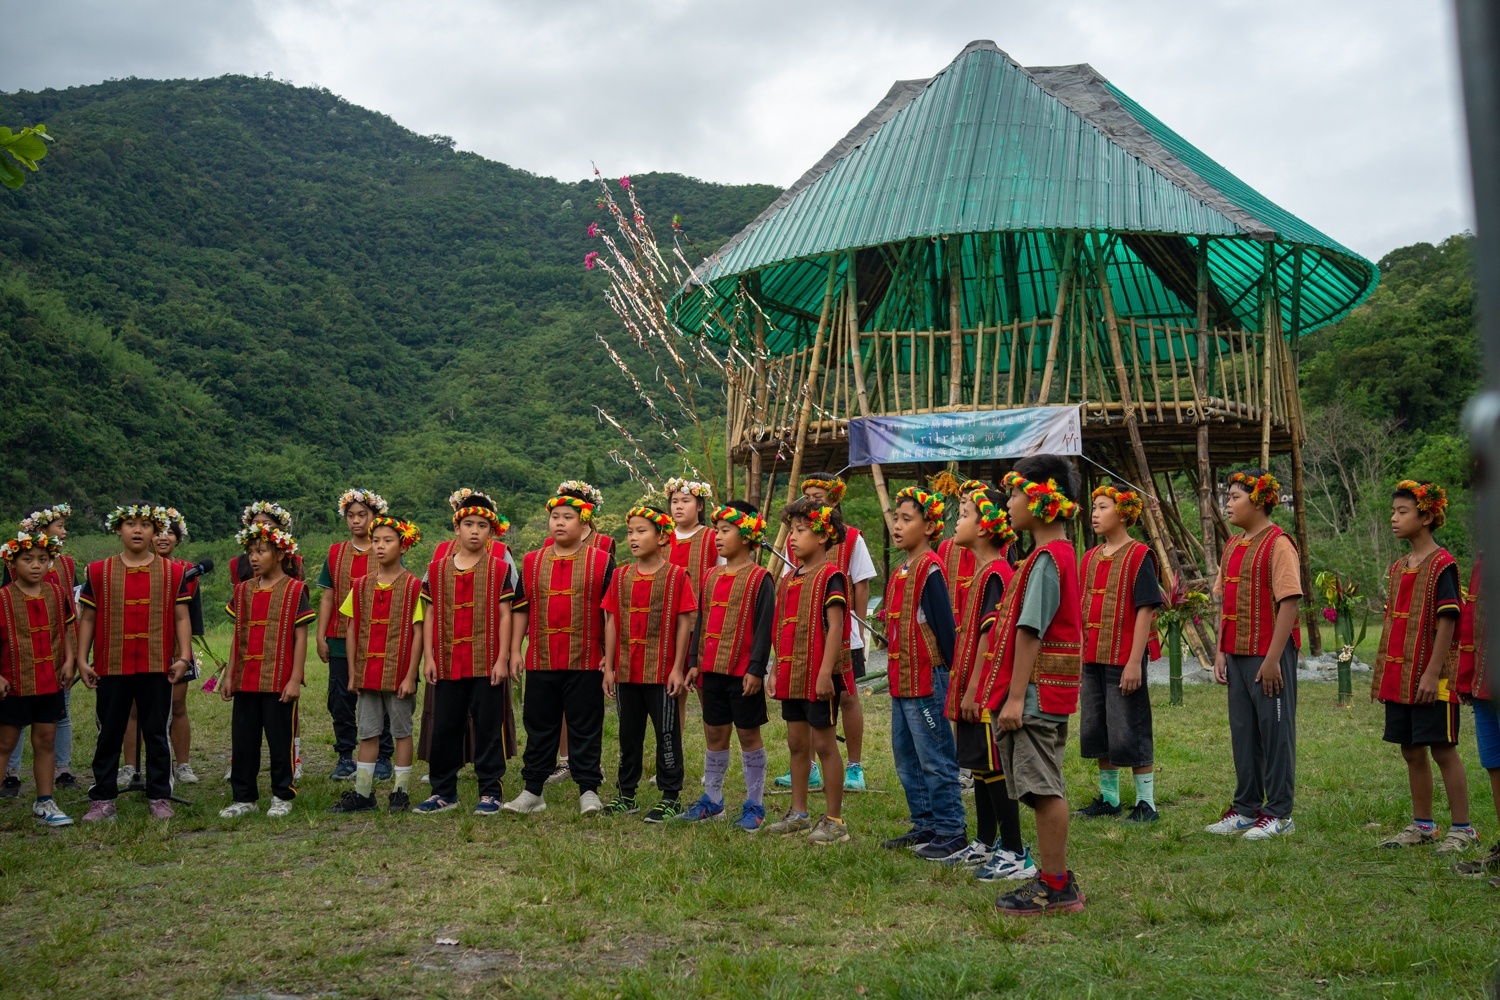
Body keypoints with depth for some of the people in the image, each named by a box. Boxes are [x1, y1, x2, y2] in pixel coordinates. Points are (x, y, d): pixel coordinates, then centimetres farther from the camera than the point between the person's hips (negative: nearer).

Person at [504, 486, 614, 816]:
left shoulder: (601, 561, 0)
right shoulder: (532, 561, 9)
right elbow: (521, 607, 12)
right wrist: (515, 650, 6)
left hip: (586, 662, -3)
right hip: (540, 661, 3)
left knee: (585, 727, 3)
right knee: (539, 726, 10)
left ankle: (588, 790, 11)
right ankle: (533, 791, 18)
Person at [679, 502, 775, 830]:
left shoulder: (759, 579, -8)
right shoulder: (710, 577, 11)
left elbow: (764, 628, -11)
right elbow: (700, 622, 15)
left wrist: (756, 669, -16)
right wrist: (694, 662, 9)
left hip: (743, 672, -6)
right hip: (712, 669, 6)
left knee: (748, 735, 4)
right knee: (714, 734, 12)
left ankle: (754, 804, 13)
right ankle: (712, 799, 23)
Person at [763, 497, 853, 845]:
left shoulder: (830, 576, -11)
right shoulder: (789, 579, 14)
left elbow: (835, 627, -17)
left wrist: (825, 672, -23)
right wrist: (777, 670, 14)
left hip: (819, 676, -8)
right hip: (792, 674, 8)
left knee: (824, 743, -2)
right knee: (797, 742, 14)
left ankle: (835, 820, 7)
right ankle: (799, 814, 24)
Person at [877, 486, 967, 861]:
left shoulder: (930, 569, -13)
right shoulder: (899, 573, 14)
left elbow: (945, 625, -16)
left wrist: (952, 673, -16)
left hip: (927, 680, -10)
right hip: (901, 681, 10)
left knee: (936, 759, -3)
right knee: (906, 759, 16)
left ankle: (951, 833, 5)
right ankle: (925, 826, 26)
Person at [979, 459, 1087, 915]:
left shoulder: (1046, 558, -15)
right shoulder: (1061, 553, 16)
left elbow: (1030, 632, -20)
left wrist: (1016, 697, -20)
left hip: (1036, 693, -10)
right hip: (1050, 693, 10)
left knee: (1044, 788, -4)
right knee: (1045, 788, 15)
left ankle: (1055, 887, 2)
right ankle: (1056, 880, 23)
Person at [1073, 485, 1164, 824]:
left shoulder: (1139, 555, -9)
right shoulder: (1090, 557, 12)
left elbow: (1145, 610, -14)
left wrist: (1135, 662, -19)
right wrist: (1079, 655, 12)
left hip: (1124, 659, -7)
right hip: (1093, 658, 7)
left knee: (1130, 733, -2)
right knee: (1097, 732, 13)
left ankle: (1146, 803, 9)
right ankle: (1108, 798, 25)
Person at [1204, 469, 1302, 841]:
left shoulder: (1278, 544, -11)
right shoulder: (1233, 546, 14)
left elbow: (1289, 602, -16)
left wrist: (1273, 658, -19)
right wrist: (1221, 651, 10)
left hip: (1269, 656, -8)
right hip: (1237, 654, 8)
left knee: (1275, 730, 1)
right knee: (1242, 731, 13)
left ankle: (1279, 814, 10)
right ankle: (1246, 808, 23)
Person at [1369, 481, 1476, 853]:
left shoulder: (1442, 565, -10)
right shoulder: (1397, 568, 13)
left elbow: (1447, 620, -14)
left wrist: (1433, 672, -19)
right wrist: (1381, 674, 14)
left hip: (1431, 678, -7)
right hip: (1400, 677, 8)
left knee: (1443, 749, -1)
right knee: (1412, 751, 12)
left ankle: (1462, 829, 8)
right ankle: (1422, 825, 22)